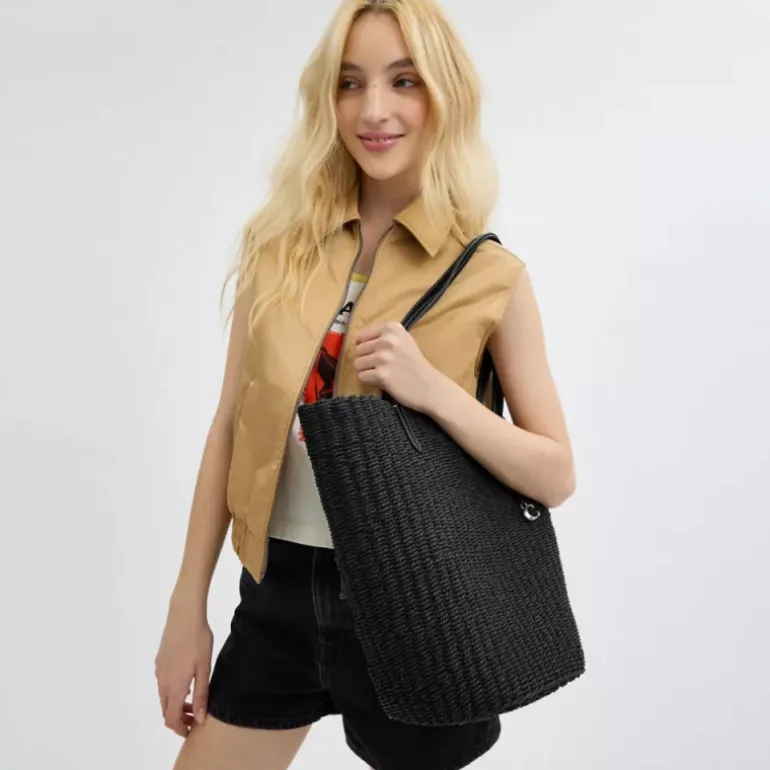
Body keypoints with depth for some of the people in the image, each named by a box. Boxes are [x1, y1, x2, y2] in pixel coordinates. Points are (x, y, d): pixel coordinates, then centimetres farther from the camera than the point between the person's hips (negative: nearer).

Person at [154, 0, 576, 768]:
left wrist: (433, 389, -23)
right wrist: (187, 607, 2)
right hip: (279, 591, 3)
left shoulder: (491, 277, -9)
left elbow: (555, 476, -7)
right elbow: (230, 428, 2)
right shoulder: (281, 247, -2)